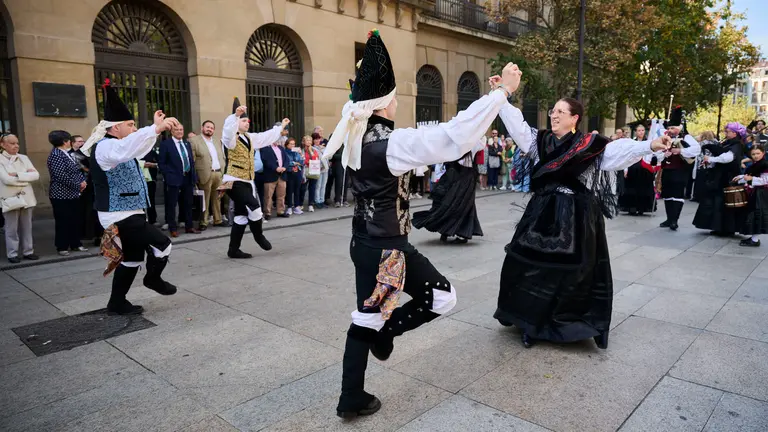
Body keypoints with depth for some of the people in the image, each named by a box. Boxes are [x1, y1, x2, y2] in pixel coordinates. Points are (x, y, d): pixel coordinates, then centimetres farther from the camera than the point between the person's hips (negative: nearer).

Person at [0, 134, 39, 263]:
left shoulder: (24, 158, 9)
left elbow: (36, 175, -2)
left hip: (26, 197, 4)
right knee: (11, 228, 2)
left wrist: (17, 175, -12)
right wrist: (26, 176, -10)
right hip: (10, 199, -4)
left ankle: (28, 251, 17)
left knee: (27, 227, 9)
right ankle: (12, 254, 11)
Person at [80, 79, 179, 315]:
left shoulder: (114, 145, 16)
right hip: (121, 215, -11)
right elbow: (126, 149, -42)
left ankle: (117, 303, 27)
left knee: (132, 258, 17)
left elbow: (136, 148, 36)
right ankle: (153, 278, 14)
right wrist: (156, 129, -53)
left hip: (127, 213, 11)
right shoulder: (105, 147, -18)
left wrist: (155, 127, 29)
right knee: (162, 244, -12)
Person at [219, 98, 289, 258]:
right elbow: (229, 129, -32)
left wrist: (281, 127, 32)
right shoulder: (230, 138, -9)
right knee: (254, 207, -16)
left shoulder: (249, 137, 16)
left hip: (247, 181, 9)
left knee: (241, 216, 9)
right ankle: (259, 236, 10)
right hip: (234, 181, -9)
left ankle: (234, 250, 16)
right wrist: (236, 115, -47)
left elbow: (267, 137, 26)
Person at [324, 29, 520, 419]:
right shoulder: (392, 142, -22)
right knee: (443, 297, 10)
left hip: (364, 241, 9)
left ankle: (351, 398, 27)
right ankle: (385, 331, 19)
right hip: (387, 247, -9)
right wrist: (503, 90, -21)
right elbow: (454, 135, -28)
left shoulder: (355, 135, 2)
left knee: (366, 317, 16)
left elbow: (354, 102, 27)